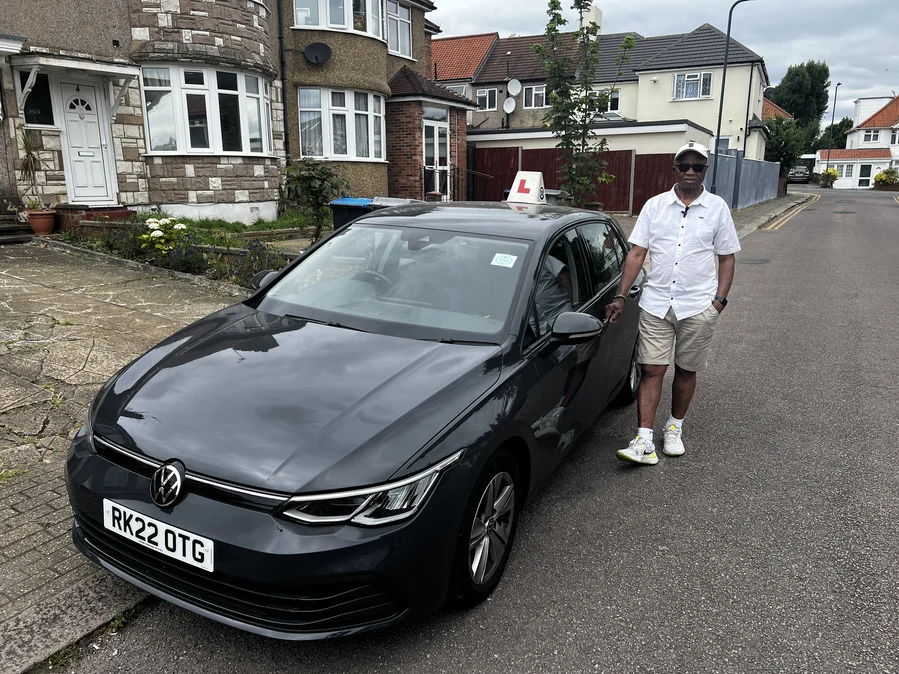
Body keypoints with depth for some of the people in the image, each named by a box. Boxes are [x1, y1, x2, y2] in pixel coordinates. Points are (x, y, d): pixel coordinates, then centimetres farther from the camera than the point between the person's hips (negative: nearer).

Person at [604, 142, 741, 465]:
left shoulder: (717, 208, 5)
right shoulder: (655, 205, 5)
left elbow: (727, 258, 8)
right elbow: (636, 254, 3)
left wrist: (719, 300, -4)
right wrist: (620, 296, -4)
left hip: (698, 307, 0)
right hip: (656, 304, 0)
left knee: (686, 370, 10)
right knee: (651, 370, -3)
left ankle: (675, 427, 30)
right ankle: (644, 442, -3)